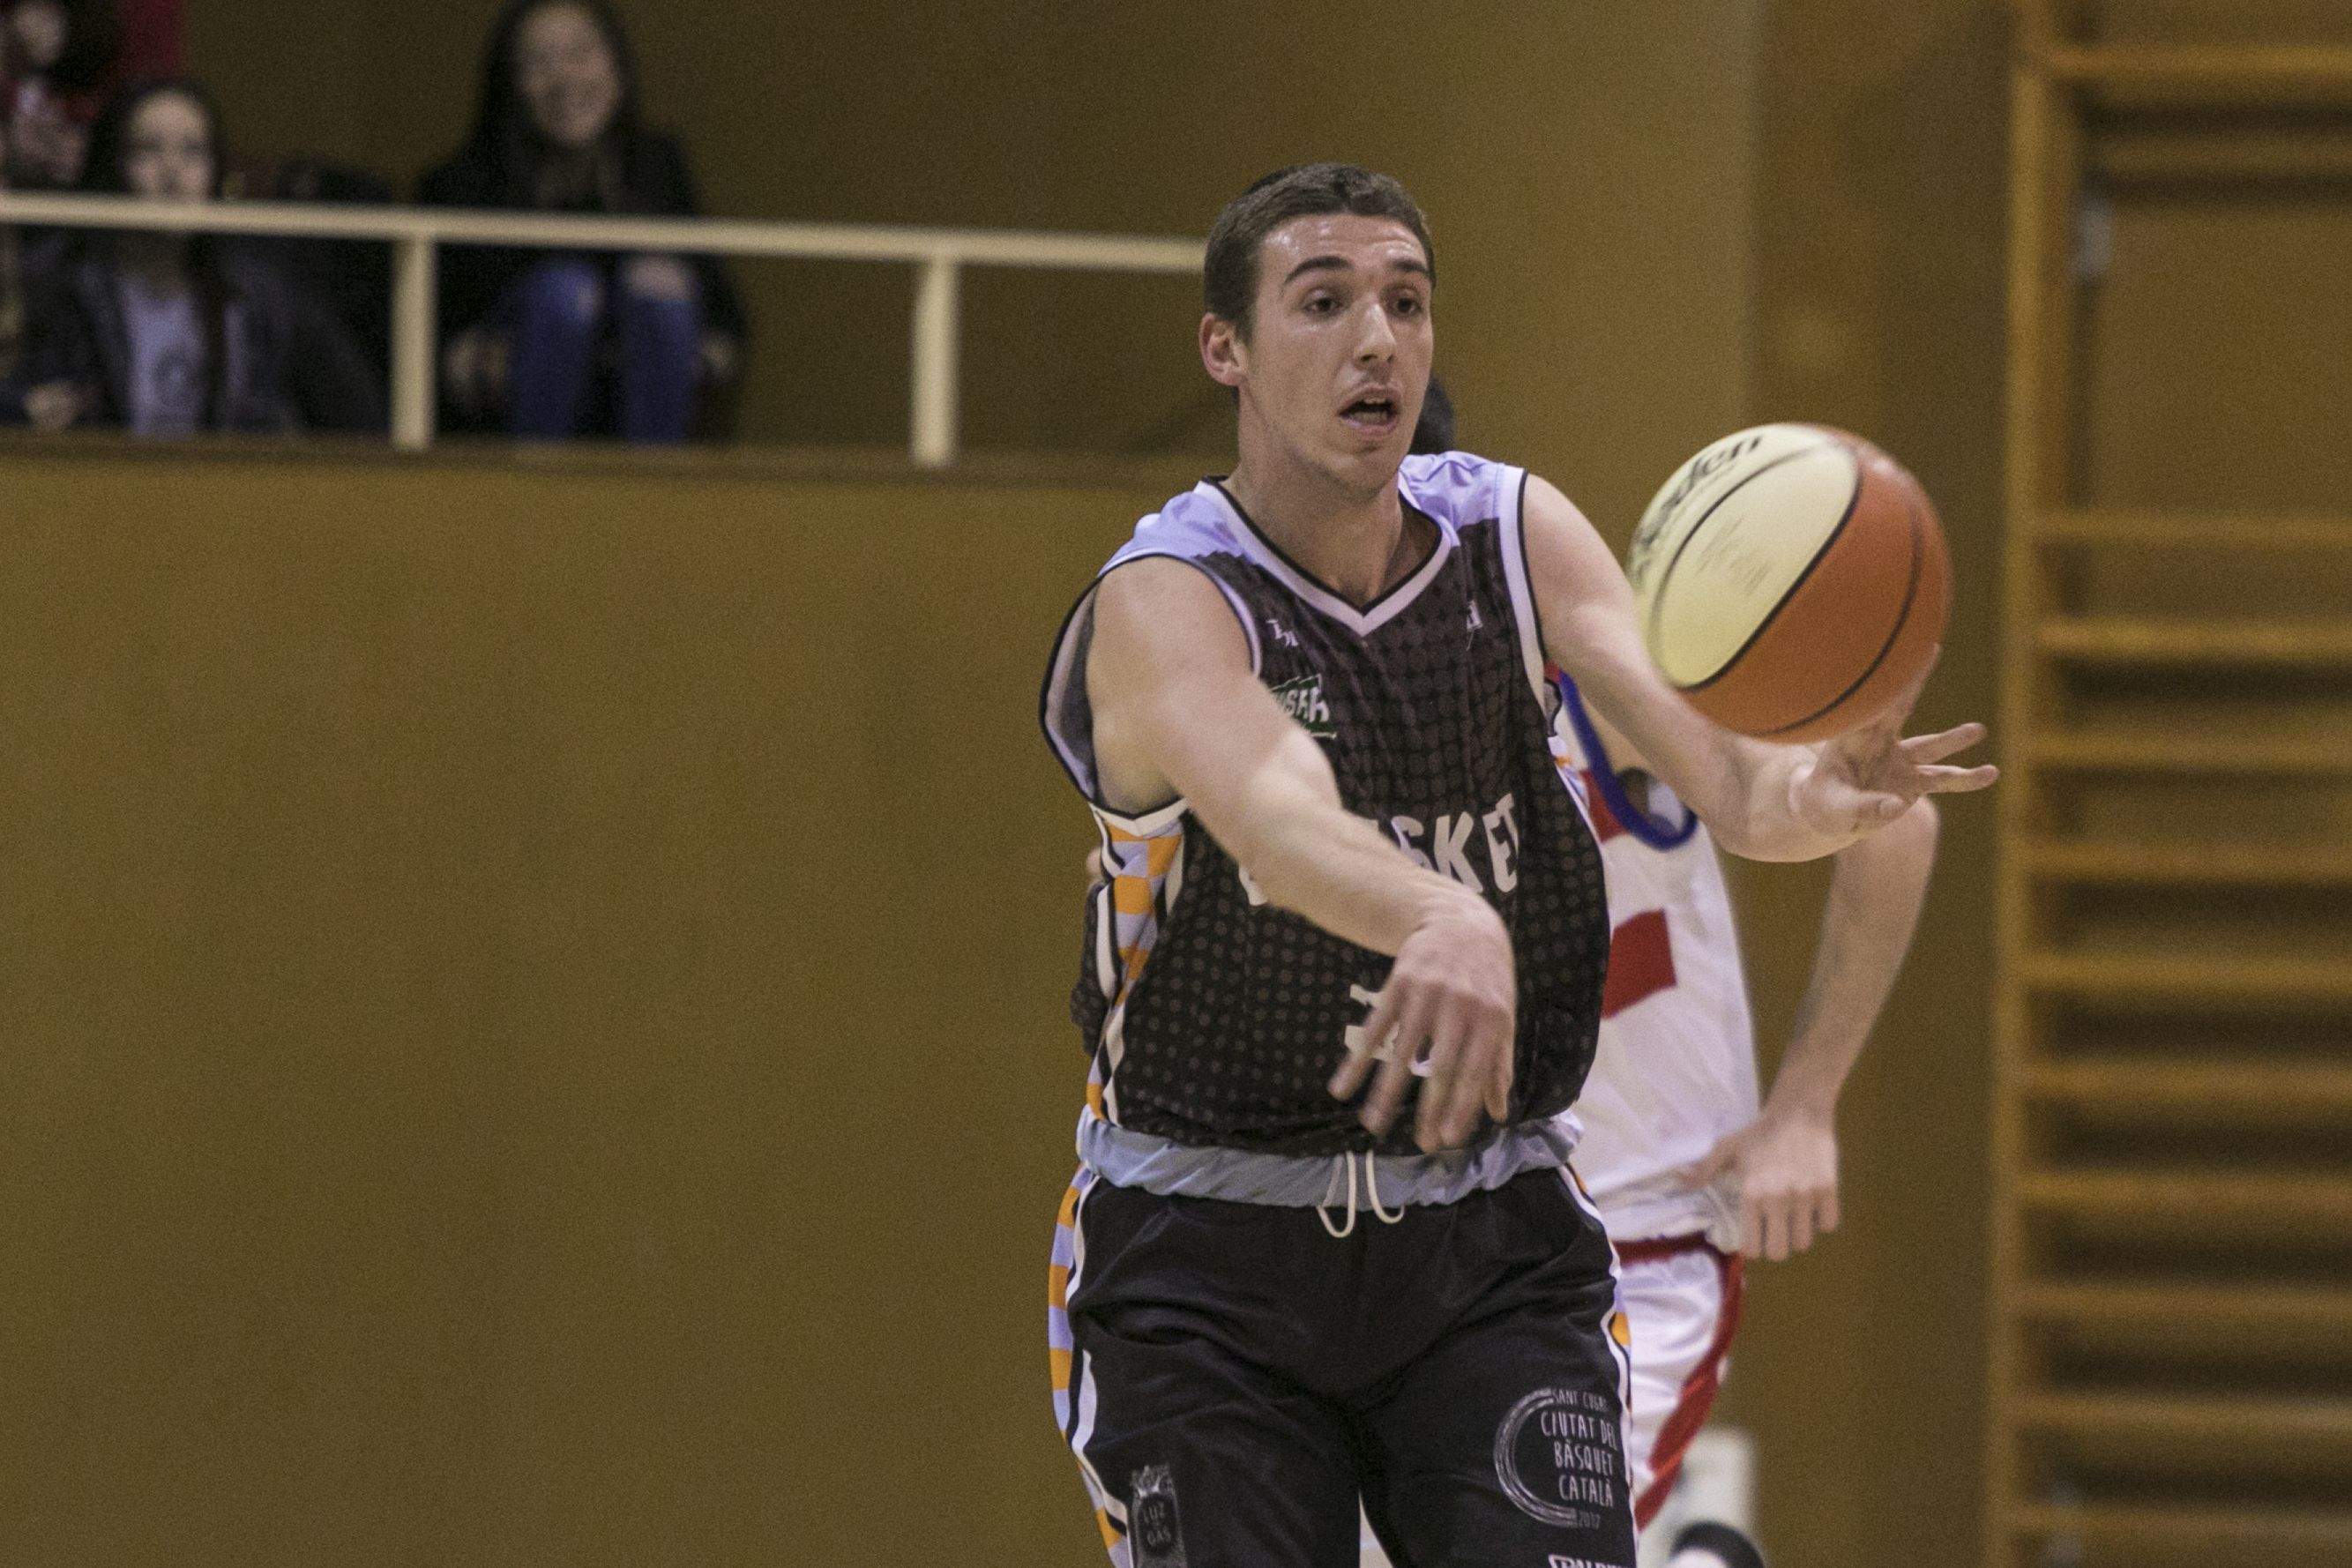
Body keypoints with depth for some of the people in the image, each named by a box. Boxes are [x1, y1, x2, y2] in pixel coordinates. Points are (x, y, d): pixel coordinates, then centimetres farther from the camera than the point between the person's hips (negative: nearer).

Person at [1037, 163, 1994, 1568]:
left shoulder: (1515, 536, -2)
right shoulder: (1166, 604, -16)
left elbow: (1702, 750, -19)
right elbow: (1274, 814, -38)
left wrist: (1799, 794, -44)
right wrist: (1445, 922, -60)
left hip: (1492, 1242, 3)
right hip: (1209, 1265, -3)